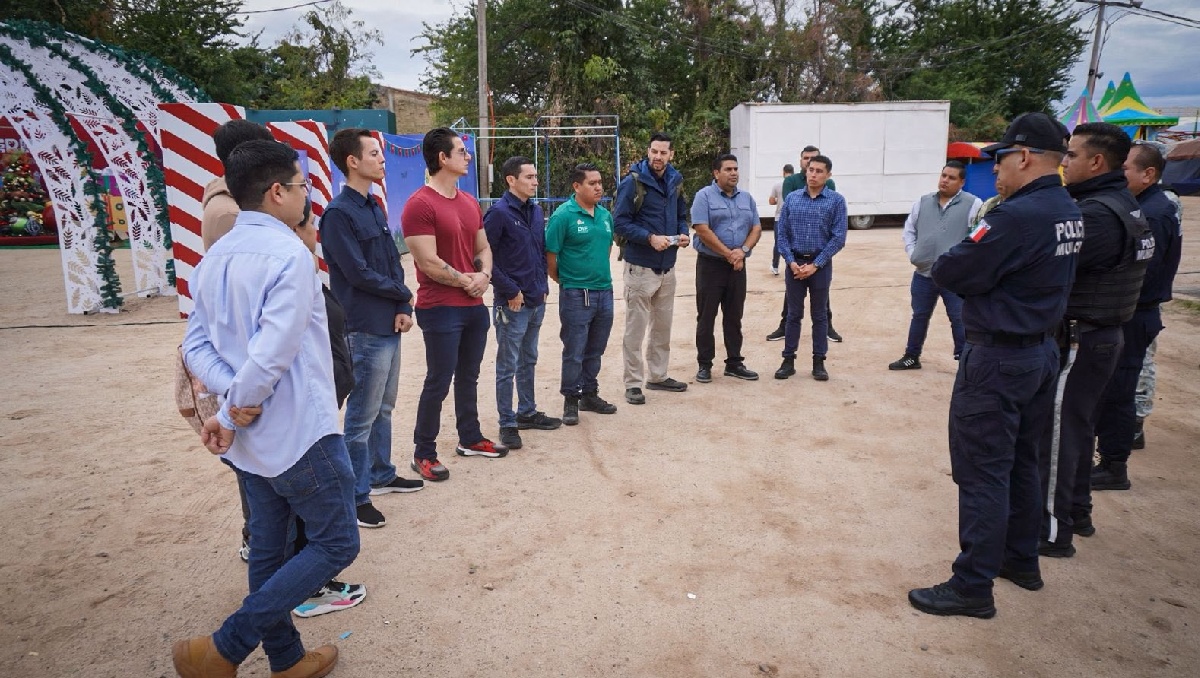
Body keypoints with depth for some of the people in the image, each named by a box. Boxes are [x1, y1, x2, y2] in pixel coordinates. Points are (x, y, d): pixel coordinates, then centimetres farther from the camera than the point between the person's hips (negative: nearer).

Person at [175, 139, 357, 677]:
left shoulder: (214, 259, 7)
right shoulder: (289, 254, -18)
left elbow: (196, 347, 5)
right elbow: (273, 354, -25)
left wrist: (234, 405, -6)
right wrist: (232, 416, -12)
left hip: (249, 437, 9)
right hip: (300, 432, -8)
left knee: (268, 546, 18)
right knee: (336, 543, 6)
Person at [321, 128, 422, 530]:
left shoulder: (374, 209, 13)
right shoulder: (339, 214, -13)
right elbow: (359, 274, -16)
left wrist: (403, 309, -2)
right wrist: (403, 296, -3)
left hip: (389, 327, 8)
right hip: (366, 330, -8)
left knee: (384, 408, 18)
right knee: (362, 416, 0)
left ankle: (381, 475, 32)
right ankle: (356, 495, 11)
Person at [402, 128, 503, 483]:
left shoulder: (469, 202, 11)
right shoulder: (420, 204, -15)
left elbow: (483, 247, 16)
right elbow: (428, 262, -20)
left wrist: (484, 275, -5)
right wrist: (466, 280, -9)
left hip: (474, 306, 8)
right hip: (440, 309, -8)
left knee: (468, 376, 18)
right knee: (438, 382, -1)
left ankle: (470, 439, 32)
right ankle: (424, 453, 13)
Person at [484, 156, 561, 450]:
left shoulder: (536, 211, 8)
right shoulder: (499, 212, -13)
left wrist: (543, 286, 9)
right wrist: (510, 291, -15)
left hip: (537, 302, 7)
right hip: (512, 304, -7)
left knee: (528, 361, 18)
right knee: (507, 366, 3)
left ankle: (527, 412, 32)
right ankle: (507, 424, 13)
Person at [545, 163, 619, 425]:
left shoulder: (605, 215, 7)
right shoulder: (563, 215, -12)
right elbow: (550, 255, -10)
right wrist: (564, 281, 0)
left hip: (604, 292, 6)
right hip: (576, 295, -6)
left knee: (595, 350, 16)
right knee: (574, 352, 3)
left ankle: (589, 395, 30)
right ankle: (570, 400, 16)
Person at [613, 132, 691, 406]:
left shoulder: (675, 182, 8)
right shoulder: (633, 182, -11)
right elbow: (620, 221, -14)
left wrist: (683, 234, -2)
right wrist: (650, 238, -23)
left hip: (667, 266, 7)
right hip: (640, 266, -7)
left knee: (663, 325, 16)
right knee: (636, 328, -1)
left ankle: (658, 376, 30)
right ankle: (633, 383, 9)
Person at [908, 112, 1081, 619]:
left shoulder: (1017, 216, -23)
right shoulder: (1069, 212, 7)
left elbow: (950, 273, -20)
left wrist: (944, 261, -1)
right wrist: (980, 267, 0)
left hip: (998, 358, -9)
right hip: (1042, 350, 10)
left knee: (982, 472, -2)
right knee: (1021, 464, 21)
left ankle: (973, 586, 7)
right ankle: (1021, 559, 35)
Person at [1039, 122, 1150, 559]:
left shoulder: (1097, 214, -22)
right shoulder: (1123, 204, 11)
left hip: (1077, 340, -10)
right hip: (1102, 334, 10)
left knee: (1056, 432, -2)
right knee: (1079, 427, 20)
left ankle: (1053, 530, 7)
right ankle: (1077, 510, 34)